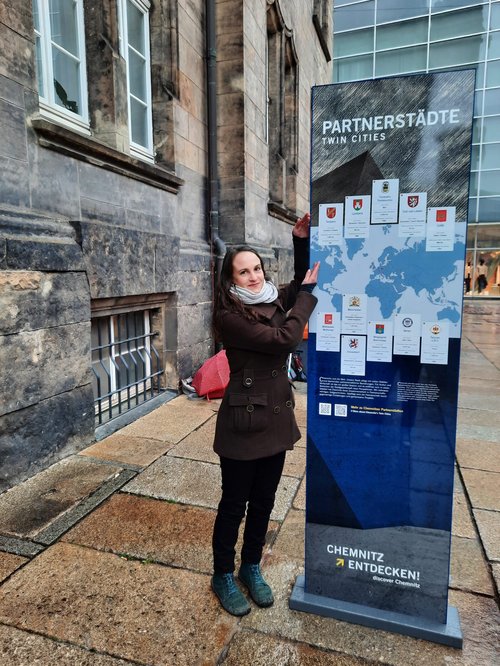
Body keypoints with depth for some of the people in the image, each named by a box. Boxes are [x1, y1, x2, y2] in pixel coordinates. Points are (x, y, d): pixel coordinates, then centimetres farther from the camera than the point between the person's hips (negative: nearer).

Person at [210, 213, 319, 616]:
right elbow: (283, 338, -24)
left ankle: (251, 568, 42)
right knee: (234, 504, 12)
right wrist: (308, 293, -12)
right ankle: (223, 576, 35)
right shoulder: (229, 316, -17)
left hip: (277, 419, 7)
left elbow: (300, 282, 22)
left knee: (263, 503, 20)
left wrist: (301, 239, 7)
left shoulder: (275, 301, 4)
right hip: (243, 423, -6)